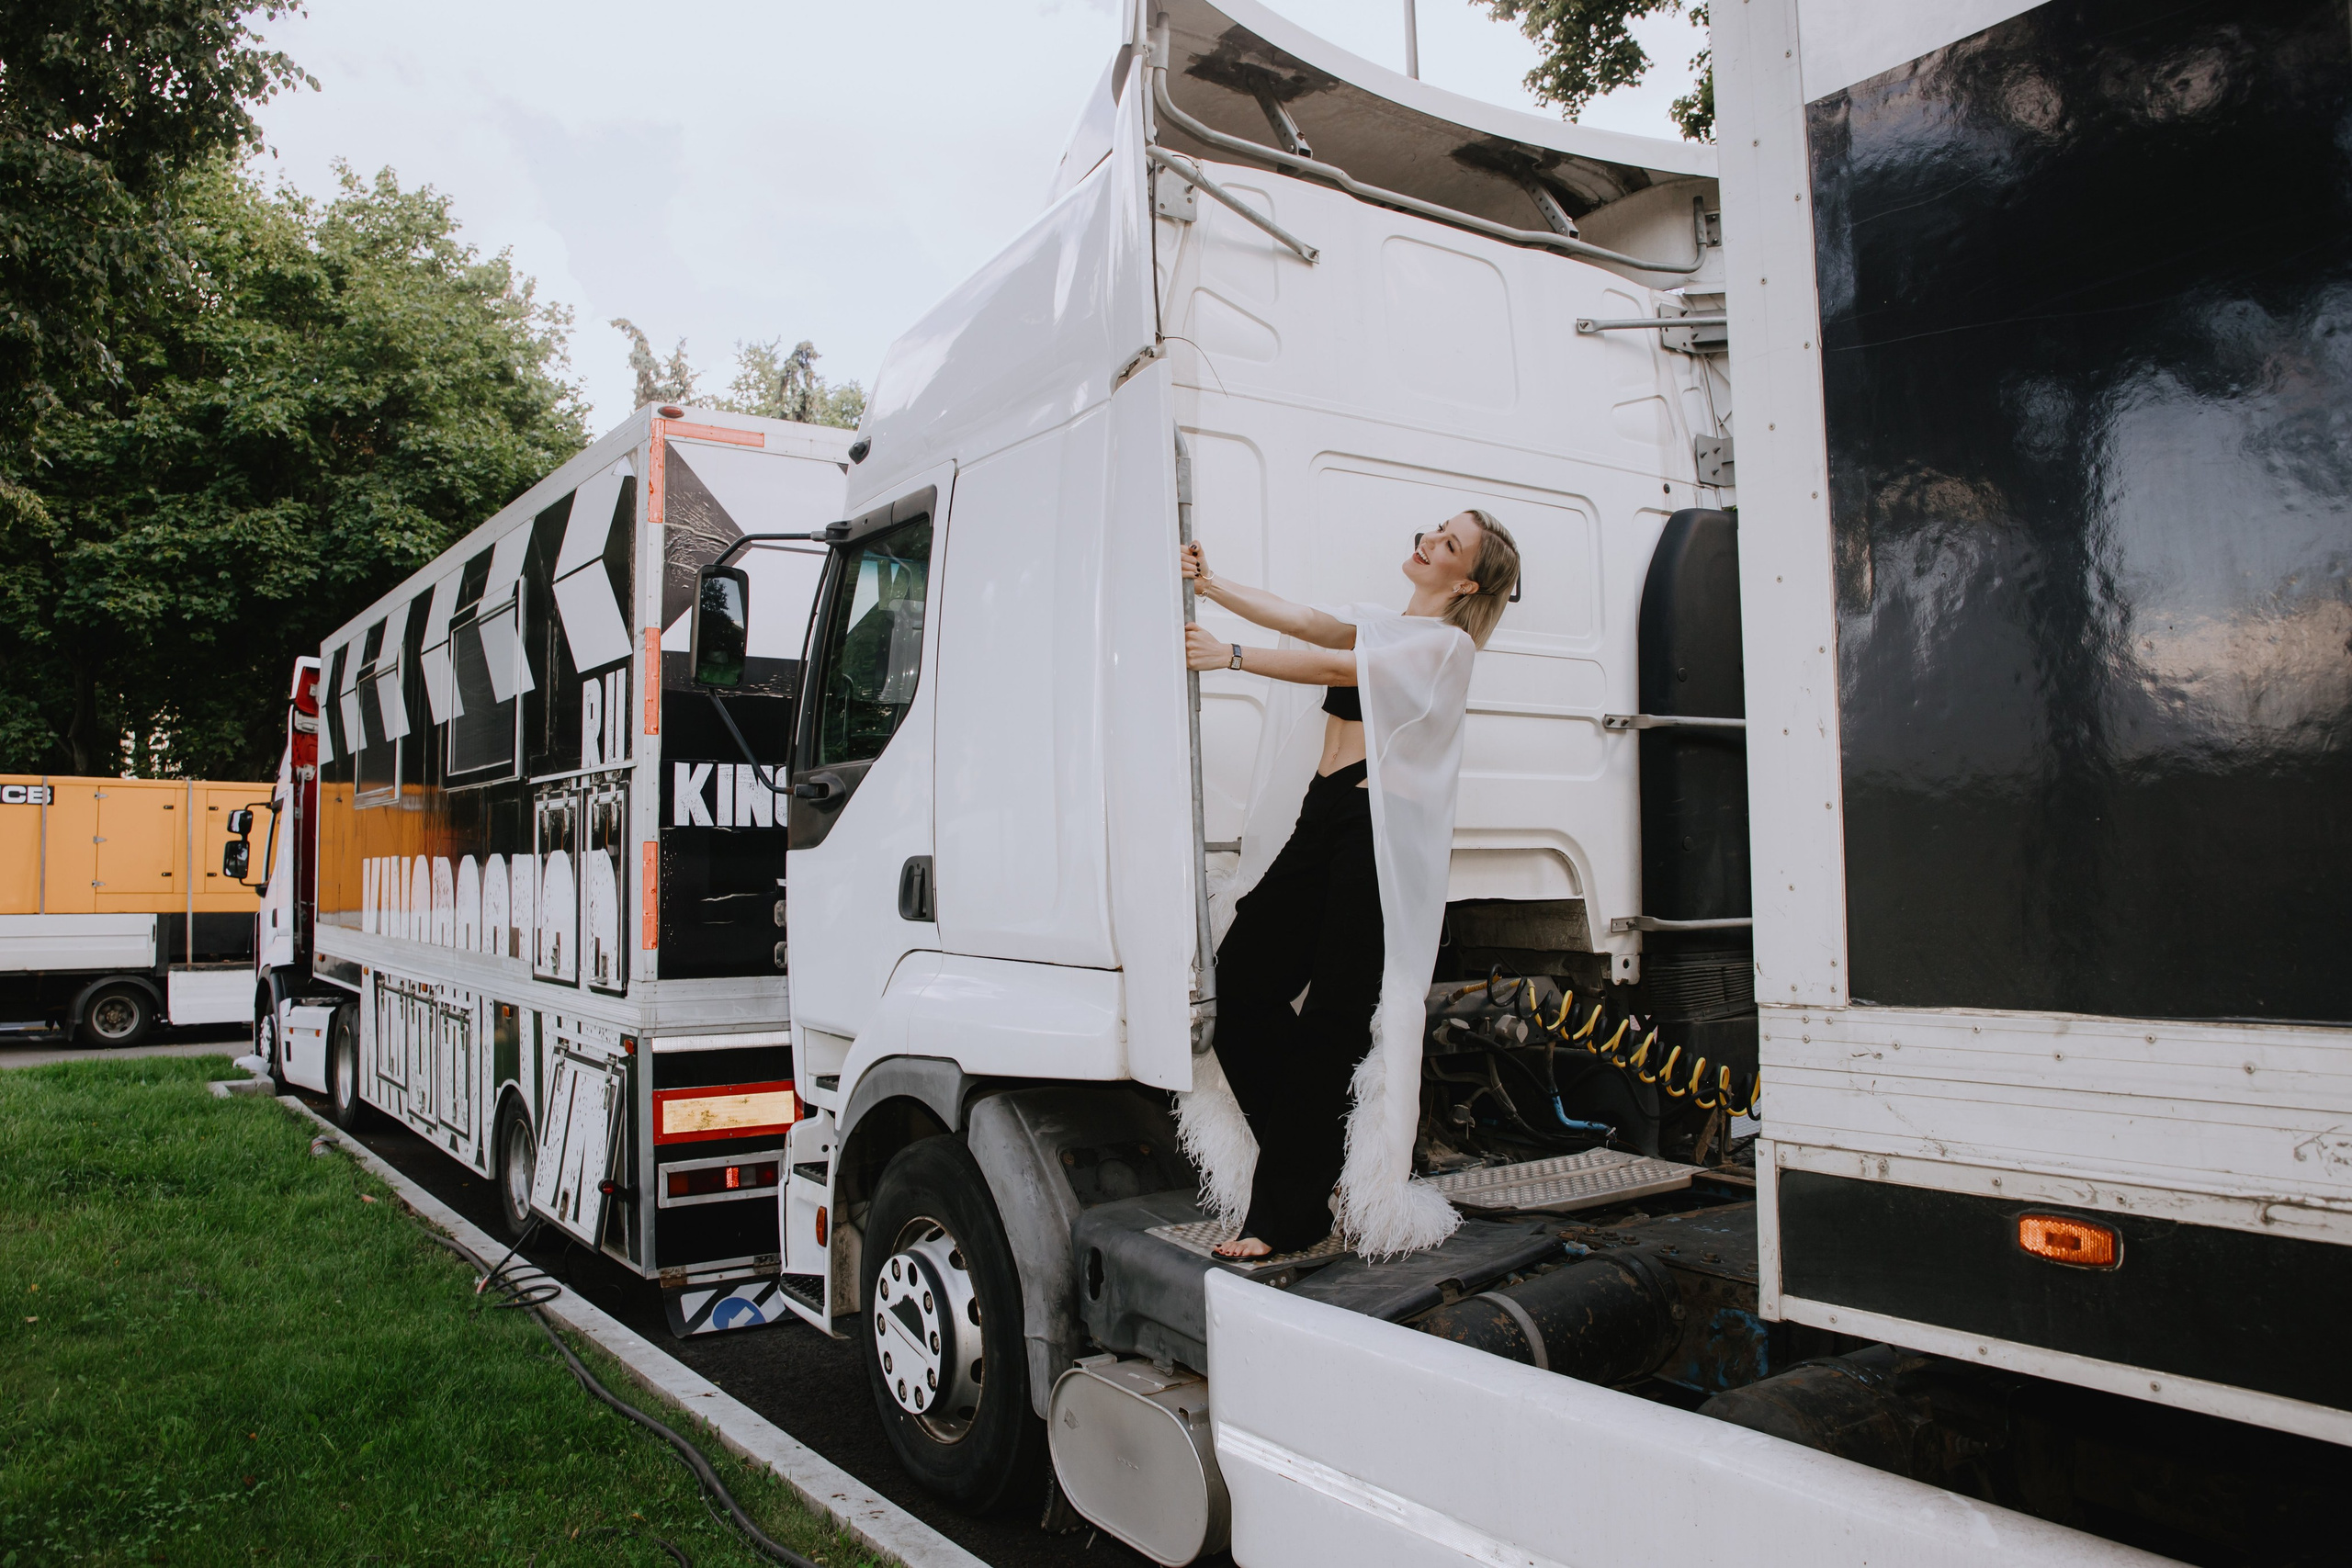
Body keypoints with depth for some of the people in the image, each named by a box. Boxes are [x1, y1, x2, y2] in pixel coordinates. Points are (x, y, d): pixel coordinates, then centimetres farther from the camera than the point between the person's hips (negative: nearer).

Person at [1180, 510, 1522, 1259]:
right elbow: (1302, 620, 6)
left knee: (1333, 1017, -7)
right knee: (1239, 980, -2)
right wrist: (1212, 585, -7)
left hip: (1383, 827, -7)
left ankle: (1286, 1215, -1)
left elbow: (1342, 668, -12)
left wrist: (1232, 656, -17)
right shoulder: (1376, 626, 23)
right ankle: (1319, 1174, 9)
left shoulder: (1446, 643, 2)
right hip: (1324, 818, 7)